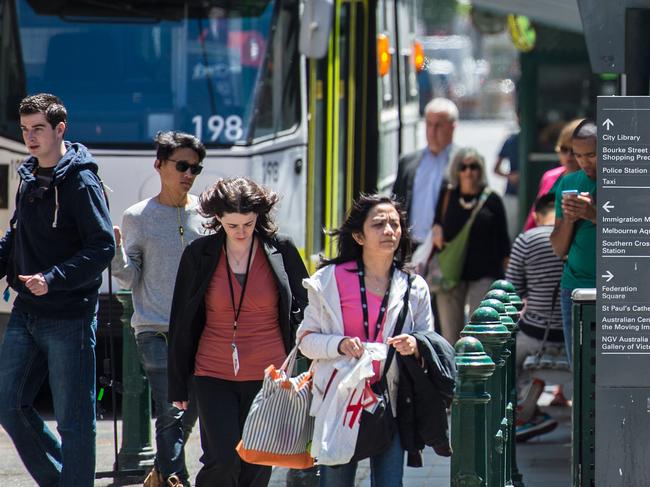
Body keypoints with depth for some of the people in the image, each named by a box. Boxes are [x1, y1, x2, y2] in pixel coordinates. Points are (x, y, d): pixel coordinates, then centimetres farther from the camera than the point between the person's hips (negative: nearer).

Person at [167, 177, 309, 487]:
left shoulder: (281, 251, 0)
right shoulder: (199, 255, 0)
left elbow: (303, 312, 8)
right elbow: (181, 324, 7)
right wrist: (178, 385, 8)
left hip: (267, 377, 0)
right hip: (213, 376, 0)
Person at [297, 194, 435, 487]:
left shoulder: (414, 288, 8)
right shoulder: (330, 280, 2)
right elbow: (306, 339, 2)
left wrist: (415, 347, -11)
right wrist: (340, 345, -17)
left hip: (390, 406, 1)